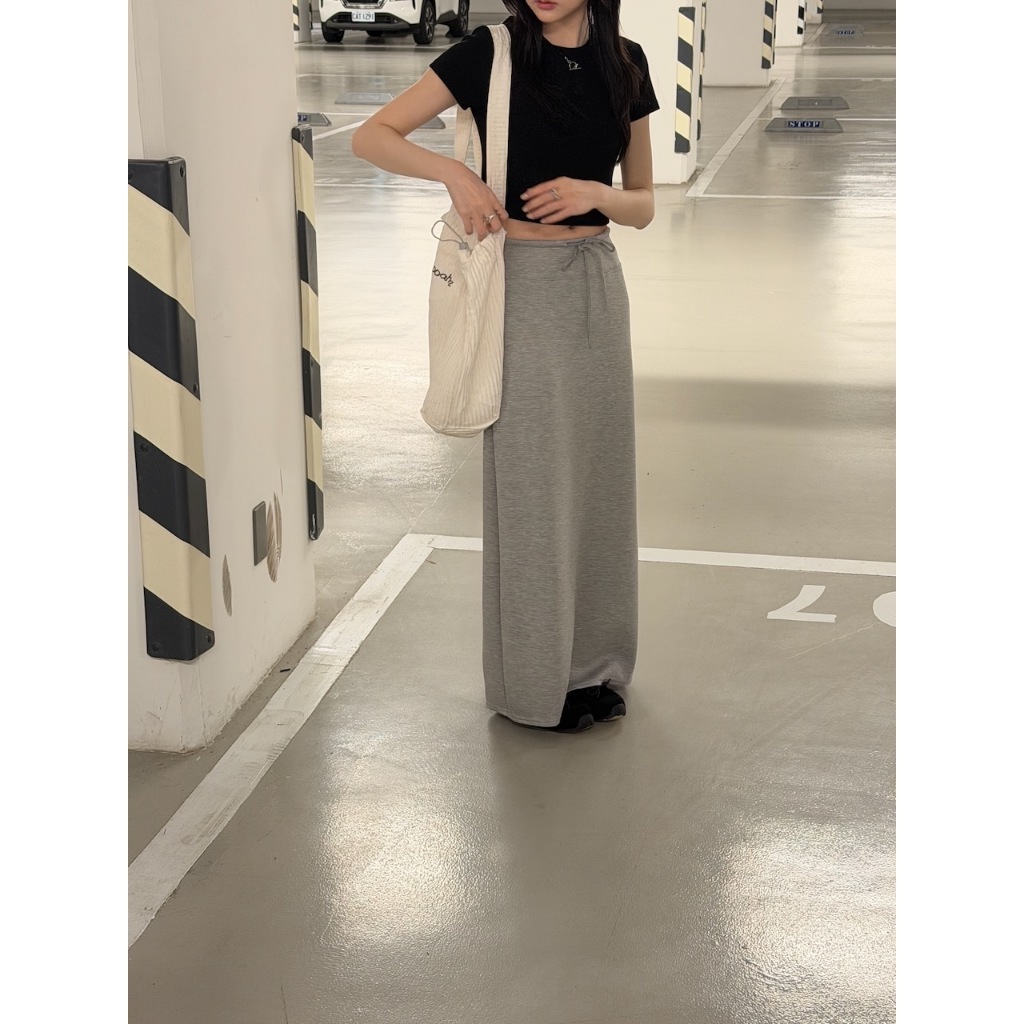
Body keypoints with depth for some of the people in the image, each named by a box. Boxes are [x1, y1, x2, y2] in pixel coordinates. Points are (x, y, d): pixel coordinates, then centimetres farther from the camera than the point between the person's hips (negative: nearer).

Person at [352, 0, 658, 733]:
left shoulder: (623, 63, 5)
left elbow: (644, 205, 8)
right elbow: (372, 136, -7)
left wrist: (598, 193, -13)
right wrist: (455, 171, -22)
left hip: (595, 282, 4)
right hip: (521, 282, -4)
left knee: (598, 476, 11)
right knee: (529, 485, 3)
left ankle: (595, 664, 26)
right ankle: (536, 680, 17)